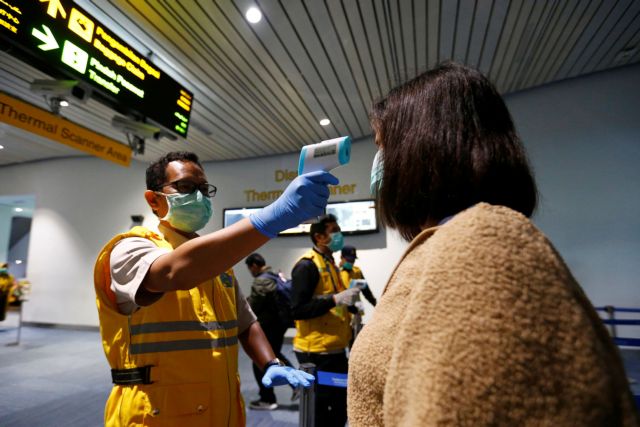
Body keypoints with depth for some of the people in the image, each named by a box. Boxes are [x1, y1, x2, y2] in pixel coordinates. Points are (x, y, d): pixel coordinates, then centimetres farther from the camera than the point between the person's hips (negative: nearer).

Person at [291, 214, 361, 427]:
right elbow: (298, 309, -24)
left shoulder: (330, 262, 15)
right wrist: (335, 299, -28)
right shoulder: (307, 265, -16)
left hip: (334, 349, 9)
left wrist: (347, 300, 10)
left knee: (339, 409, 18)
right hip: (317, 352, -9)